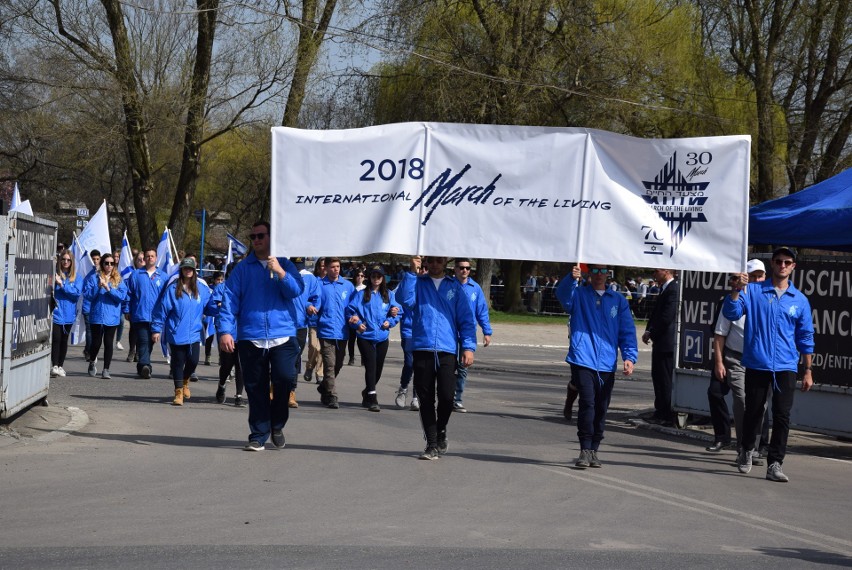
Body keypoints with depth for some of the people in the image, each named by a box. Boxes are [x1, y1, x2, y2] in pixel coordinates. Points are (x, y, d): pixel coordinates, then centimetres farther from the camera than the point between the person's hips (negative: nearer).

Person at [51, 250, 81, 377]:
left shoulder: (75, 277, 6)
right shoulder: (54, 274, 1)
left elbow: (77, 292, -8)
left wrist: (62, 284, -15)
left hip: (69, 313, 3)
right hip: (56, 312, -3)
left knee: (64, 340, 11)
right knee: (56, 339, -11)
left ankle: (60, 366, 20)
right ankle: (54, 366, -12)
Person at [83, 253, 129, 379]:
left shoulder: (119, 280, 5)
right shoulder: (94, 278, 3)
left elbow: (122, 296, -7)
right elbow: (87, 295, -4)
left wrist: (108, 288, -16)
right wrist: (98, 287, -17)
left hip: (112, 316, 0)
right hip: (97, 315, 0)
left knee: (108, 343, -1)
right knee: (96, 343, 3)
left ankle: (106, 370, 6)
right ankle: (92, 363, 30)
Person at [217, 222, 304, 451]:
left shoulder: (285, 264, 10)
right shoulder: (242, 268, 8)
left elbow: (296, 290, -3)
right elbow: (229, 300, 1)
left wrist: (280, 272, -17)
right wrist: (225, 331, -9)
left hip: (283, 335, -1)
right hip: (251, 338, 1)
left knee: (284, 378, -17)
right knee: (256, 389, 5)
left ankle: (277, 425, 6)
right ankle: (258, 436, 15)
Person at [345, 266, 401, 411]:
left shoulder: (389, 295, 13)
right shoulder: (361, 294, 5)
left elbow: (397, 312, 11)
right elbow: (350, 311, 1)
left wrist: (390, 321, -6)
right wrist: (357, 324, -12)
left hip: (382, 337, 4)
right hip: (366, 336, -3)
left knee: (378, 369, 10)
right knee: (371, 367, -13)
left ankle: (367, 394, 31)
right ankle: (372, 399, -15)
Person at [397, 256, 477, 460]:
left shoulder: (454, 287, 13)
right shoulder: (417, 283, 10)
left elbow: (467, 319, 10)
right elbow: (404, 299, -9)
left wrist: (468, 346, -1)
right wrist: (412, 272, -15)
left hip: (447, 351, 0)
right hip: (422, 349, 0)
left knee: (447, 396, -10)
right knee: (426, 399, 2)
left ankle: (441, 431, 17)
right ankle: (432, 444, 12)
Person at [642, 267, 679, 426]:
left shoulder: (673, 290, -18)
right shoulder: (664, 289, 15)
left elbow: (667, 317, -22)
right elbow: (656, 312, 20)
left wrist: (651, 333, -12)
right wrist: (648, 331, 7)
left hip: (667, 342, -10)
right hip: (659, 342, 10)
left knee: (665, 379, -5)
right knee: (657, 377, 16)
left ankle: (667, 416, -1)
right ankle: (660, 411, 25)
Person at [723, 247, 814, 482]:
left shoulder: (800, 300, 8)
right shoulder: (753, 291, 3)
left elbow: (805, 338, 12)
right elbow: (731, 313, -7)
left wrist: (808, 371, 10)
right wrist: (736, 290, -24)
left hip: (786, 368, 1)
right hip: (756, 364, -1)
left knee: (782, 416, -6)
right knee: (753, 412, 8)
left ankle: (774, 464, -2)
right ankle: (747, 450, 32)